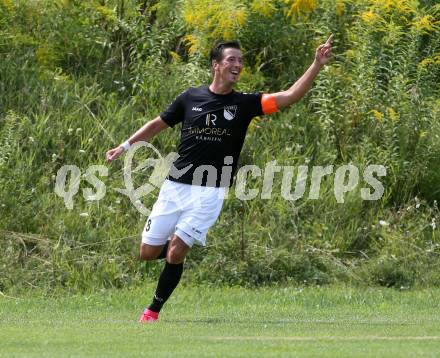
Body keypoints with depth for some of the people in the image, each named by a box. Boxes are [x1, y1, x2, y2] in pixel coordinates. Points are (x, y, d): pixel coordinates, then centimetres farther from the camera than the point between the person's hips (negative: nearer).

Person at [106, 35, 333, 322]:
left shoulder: (244, 104, -1)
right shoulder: (191, 98, 3)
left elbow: (290, 97, -12)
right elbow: (157, 125, 17)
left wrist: (317, 65, -21)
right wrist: (126, 146, 13)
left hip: (210, 193, -2)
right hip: (175, 187, 2)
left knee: (175, 254, -12)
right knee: (148, 252, 4)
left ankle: (154, 311, 6)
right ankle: (178, 245, 37)